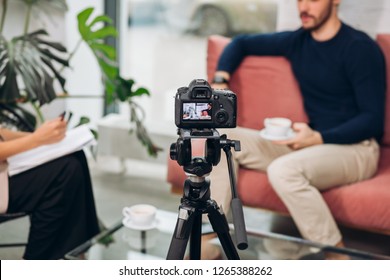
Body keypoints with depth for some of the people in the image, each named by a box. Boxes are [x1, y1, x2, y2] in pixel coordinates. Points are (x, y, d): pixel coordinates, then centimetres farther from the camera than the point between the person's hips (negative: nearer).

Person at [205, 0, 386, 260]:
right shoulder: (297, 41, 10)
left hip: (356, 148, -7)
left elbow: (373, 119, -14)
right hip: (313, 142, 7)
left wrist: (318, 138, -25)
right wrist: (220, 80, 4)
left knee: (283, 170, -37)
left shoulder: (360, 48, -11)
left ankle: (337, 257, -20)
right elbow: (242, 43, 22)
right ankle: (210, 241, -6)